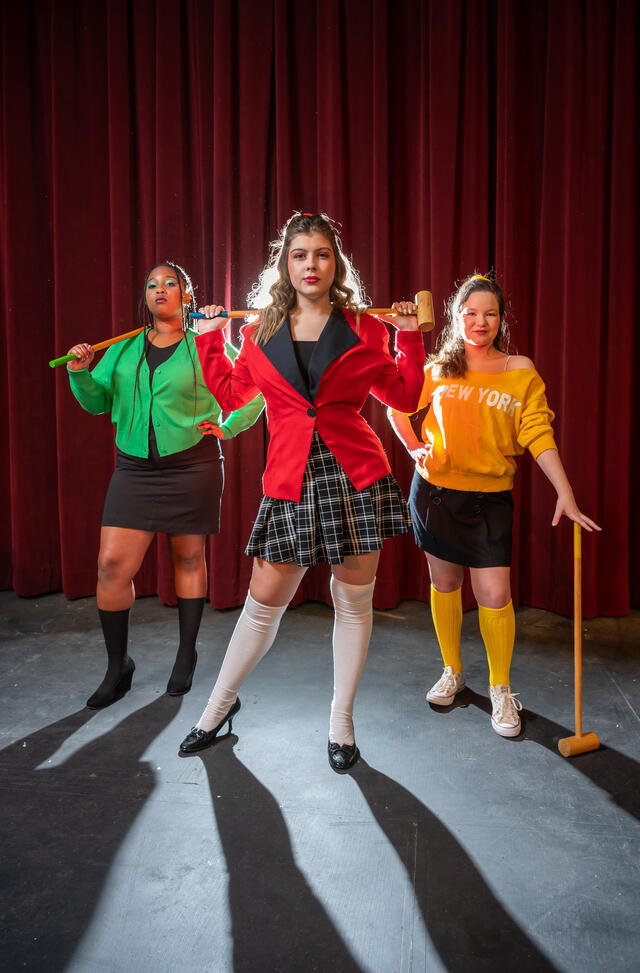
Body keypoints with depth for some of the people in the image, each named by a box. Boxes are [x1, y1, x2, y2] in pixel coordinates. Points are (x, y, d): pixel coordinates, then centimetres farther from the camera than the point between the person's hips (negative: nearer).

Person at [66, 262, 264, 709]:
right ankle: (117, 668, 11)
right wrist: (80, 374, -6)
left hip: (193, 467, -3)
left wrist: (228, 427, -1)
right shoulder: (123, 350, 13)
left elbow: (256, 391, 8)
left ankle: (187, 655, 24)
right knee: (112, 564, -5)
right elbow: (97, 402, 12)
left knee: (189, 558, 6)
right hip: (135, 469, 3)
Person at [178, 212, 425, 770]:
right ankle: (221, 704, 31)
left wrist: (410, 337, 5)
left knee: (354, 600, 8)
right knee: (263, 602, 6)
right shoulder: (261, 332, 9)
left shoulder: (363, 328, 5)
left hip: (356, 477, 0)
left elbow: (404, 397, 10)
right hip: (290, 480, 0)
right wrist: (209, 341, 15)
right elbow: (231, 396, 18)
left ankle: (341, 723, 27)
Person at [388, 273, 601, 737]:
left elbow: (538, 433, -6)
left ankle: (501, 689, 16)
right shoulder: (438, 370, 3)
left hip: (490, 498, -1)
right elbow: (396, 407, 16)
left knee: (495, 595, -5)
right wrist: (414, 448, 3)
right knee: (444, 584, 12)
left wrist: (565, 492, -14)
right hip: (435, 492, 2)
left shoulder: (520, 370, -1)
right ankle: (452, 672, 32)